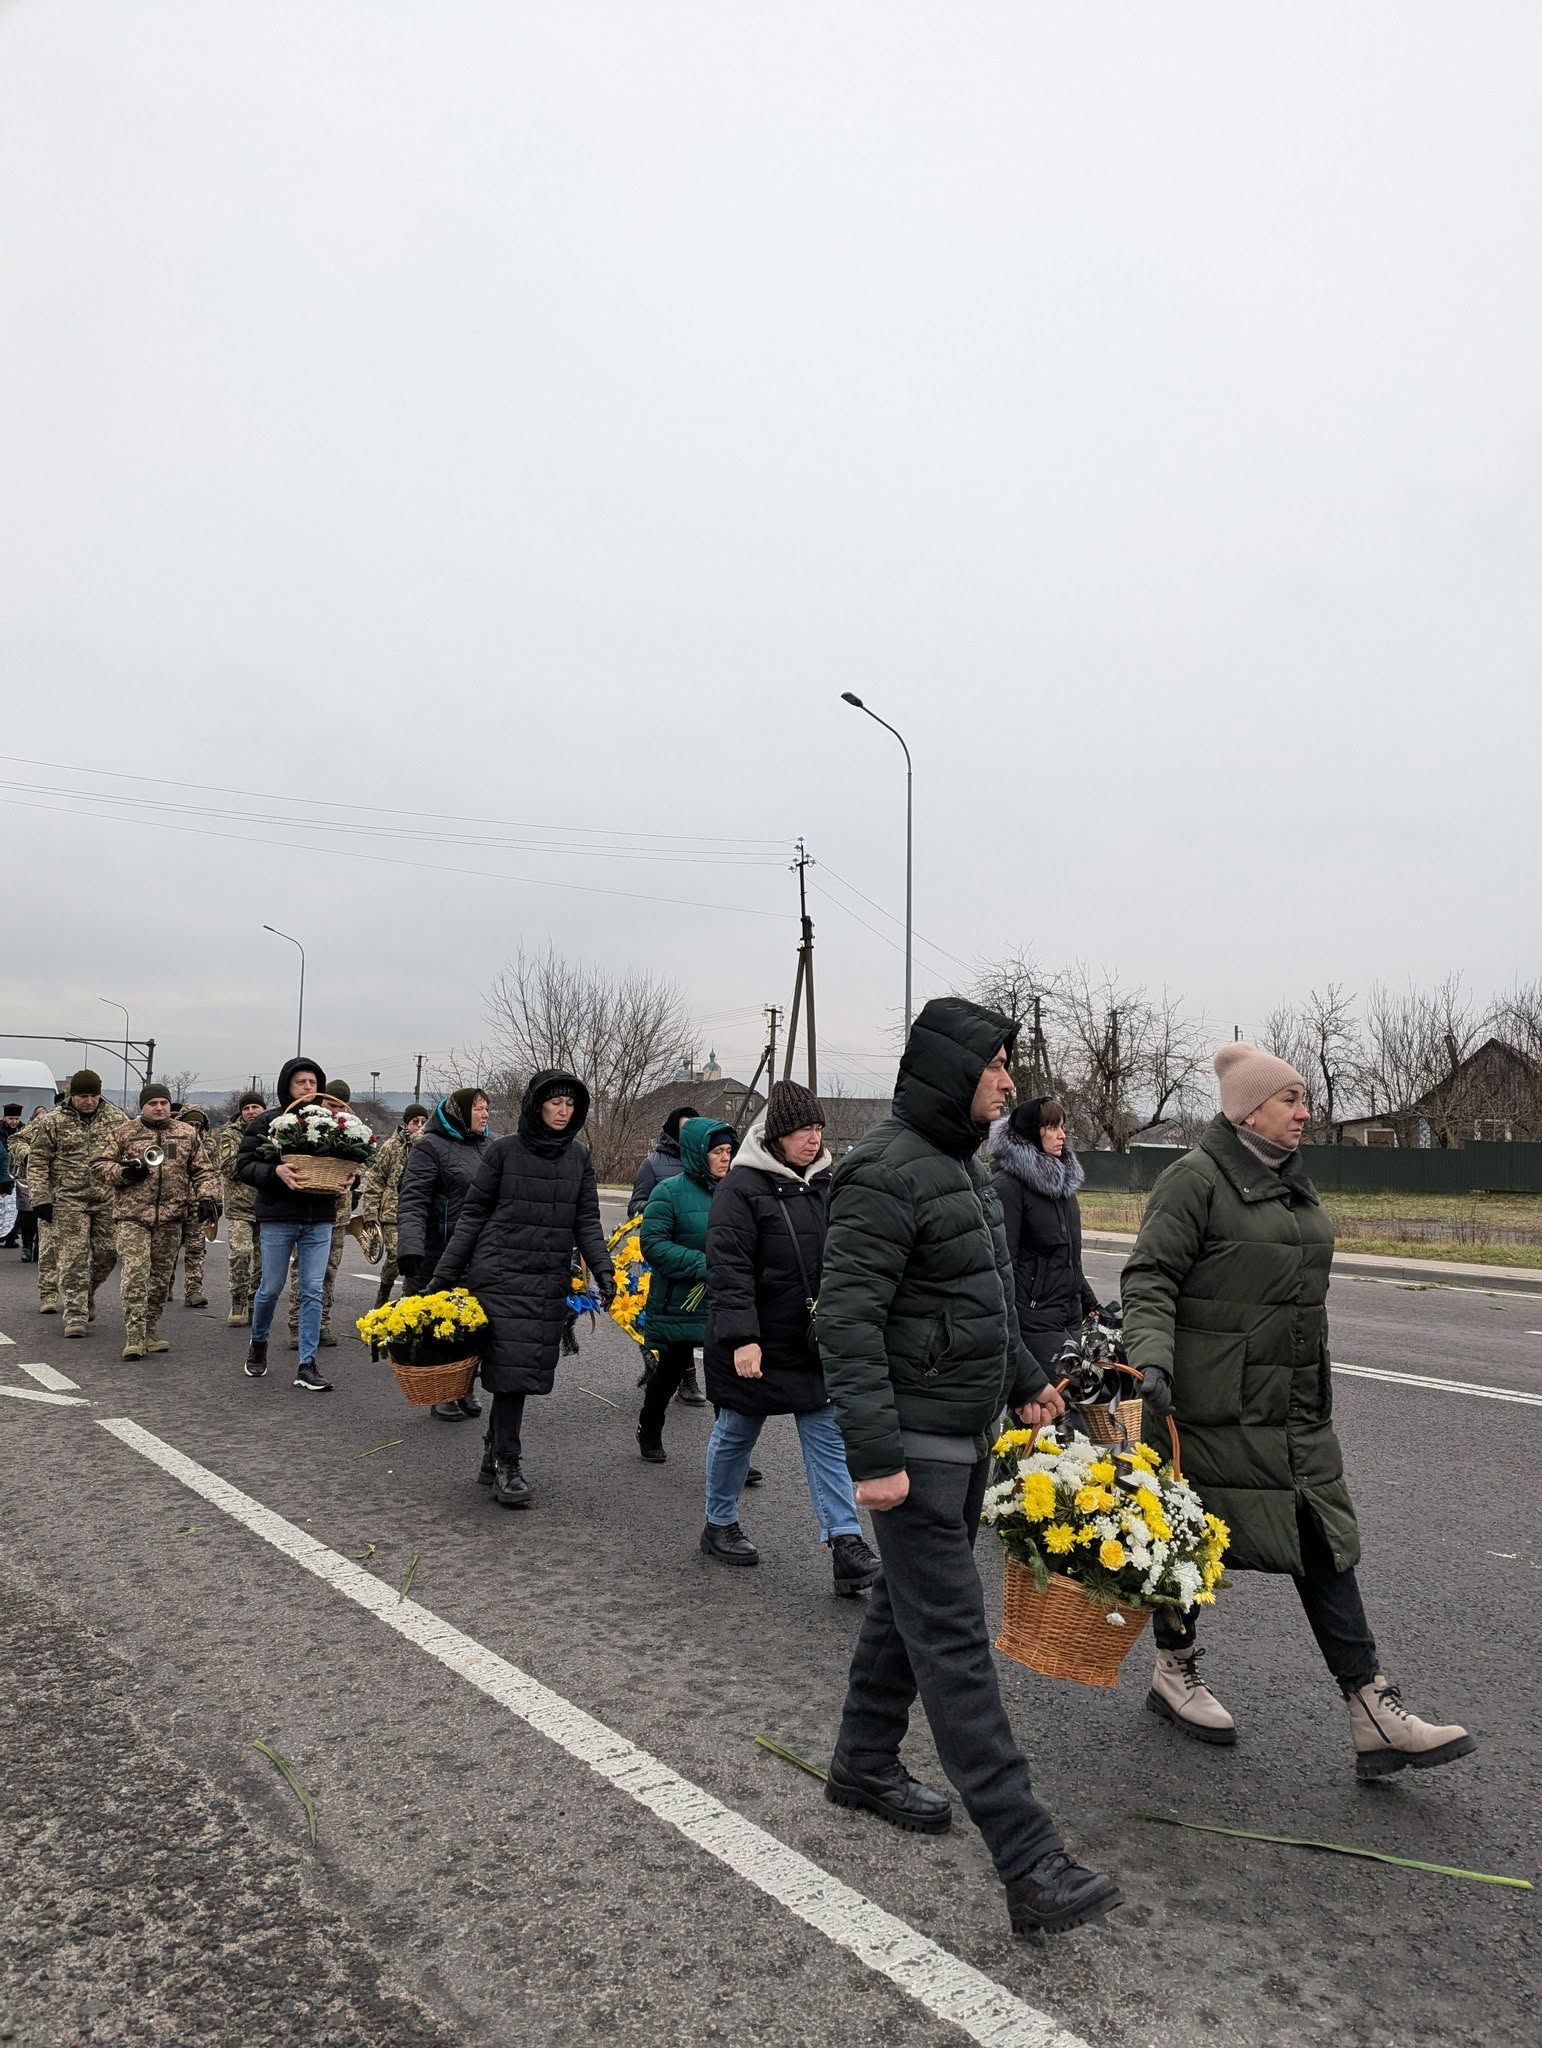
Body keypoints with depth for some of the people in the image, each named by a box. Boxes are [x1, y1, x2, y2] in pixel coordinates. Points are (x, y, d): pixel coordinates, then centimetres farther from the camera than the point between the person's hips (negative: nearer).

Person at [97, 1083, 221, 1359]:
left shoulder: (188, 1134, 11)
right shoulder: (125, 1133, 7)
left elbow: (203, 1170, 11)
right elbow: (101, 1167, 10)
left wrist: (207, 1197, -4)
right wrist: (124, 1172, -10)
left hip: (171, 1219, 3)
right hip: (132, 1216, -3)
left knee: (161, 1278, 10)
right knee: (135, 1275, -12)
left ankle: (150, 1330, 23)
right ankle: (134, 1338, -12)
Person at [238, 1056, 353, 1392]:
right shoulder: (267, 1121, -3)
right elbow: (243, 1166, -5)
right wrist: (275, 1171, -22)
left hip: (319, 1220, 2)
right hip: (278, 1217, -2)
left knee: (313, 1291, 1)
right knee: (271, 1288, 8)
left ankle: (306, 1366, 6)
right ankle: (258, 1344, 36)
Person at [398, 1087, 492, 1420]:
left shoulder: (488, 1149, 14)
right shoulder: (430, 1146, -6)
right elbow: (412, 1201, -15)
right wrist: (410, 1249, -28)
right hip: (439, 1255, -6)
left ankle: (465, 1389, 23)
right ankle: (440, 1395, 16)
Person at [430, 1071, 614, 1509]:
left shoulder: (579, 1157, 7)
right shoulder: (503, 1151, -2)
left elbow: (587, 1222, 7)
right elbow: (472, 1215, 1)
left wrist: (604, 1271, -6)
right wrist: (443, 1274, -2)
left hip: (550, 1282, 3)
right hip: (500, 1274, -3)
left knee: (526, 1370, 7)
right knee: (510, 1368, -7)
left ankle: (493, 1455, 23)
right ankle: (508, 1465, 3)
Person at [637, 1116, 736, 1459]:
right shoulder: (670, 1192, -9)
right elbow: (653, 1244, -15)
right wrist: (703, 1266, -21)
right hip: (680, 1305, -3)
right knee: (672, 1369, 14)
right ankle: (649, 1431, 39)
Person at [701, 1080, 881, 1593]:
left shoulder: (823, 1184, 6)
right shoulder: (742, 1187, -15)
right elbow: (728, 1269, -20)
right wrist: (742, 1337, -26)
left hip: (815, 1345, 6)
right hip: (756, 1346, -5)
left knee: (828, 1438, 2)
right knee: (735, 1434, 12)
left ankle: (845, 1545, 4)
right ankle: (720, 1526, 31)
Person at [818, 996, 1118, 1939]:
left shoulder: (966, 1167, 12)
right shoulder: (887, 1171, -20)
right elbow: (848, 1319, -24)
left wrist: (1026, 1380, 22)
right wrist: (875, 1454, -27)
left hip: (969, 1435, 10)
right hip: (916, 1443, -10)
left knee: (910, 1605, 20)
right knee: (955, 1639, -4)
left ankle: (865, 1765, 38)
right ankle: (1032, 1864, 0)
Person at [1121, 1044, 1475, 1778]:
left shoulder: (1293, 1182, 13)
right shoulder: (1196, 1180, -14)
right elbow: (1149, 1278, -18)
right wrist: (1151, 1357, -32)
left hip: (1295, 1404, 8)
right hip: (1213, 1404, -8)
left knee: (1323, 1540, 5)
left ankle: (1374, 1715, 8)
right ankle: (1173, 1670, 28)